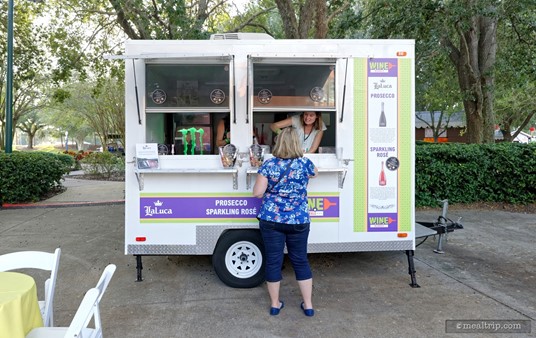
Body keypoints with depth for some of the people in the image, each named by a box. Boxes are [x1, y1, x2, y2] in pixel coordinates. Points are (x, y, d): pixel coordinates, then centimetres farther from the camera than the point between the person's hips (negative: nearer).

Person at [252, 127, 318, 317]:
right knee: (300, 261, 15)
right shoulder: (305, 163, -3)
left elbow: (257, 192, -8)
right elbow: (314, 172, 20)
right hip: (298, 221, 1)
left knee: (273, 261, 10)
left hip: (271, 219, -1)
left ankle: (275, 304, 24)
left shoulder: (269, 164, -6)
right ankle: (308, 305, 25)